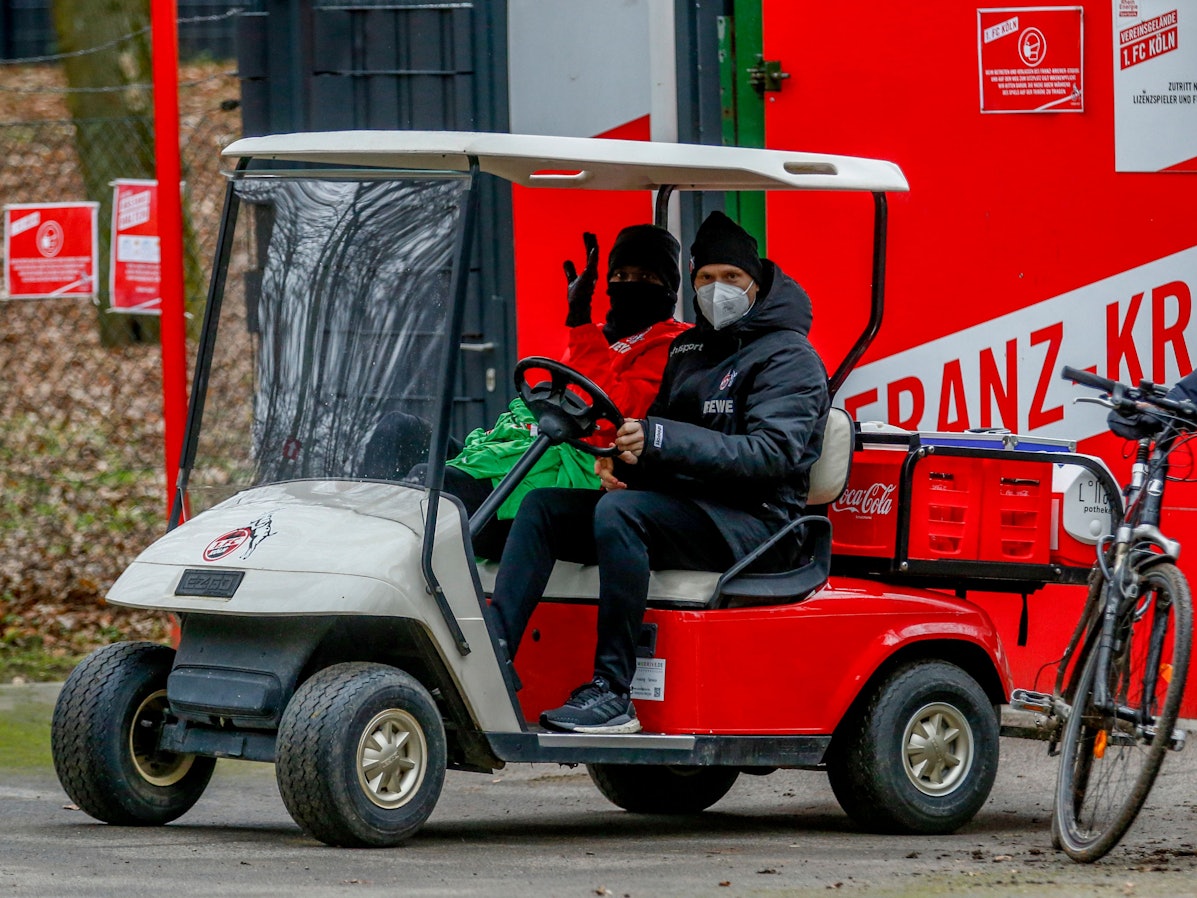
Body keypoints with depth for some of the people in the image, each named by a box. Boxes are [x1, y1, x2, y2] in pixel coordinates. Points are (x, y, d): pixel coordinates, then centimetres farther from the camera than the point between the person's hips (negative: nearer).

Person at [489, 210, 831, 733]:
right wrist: (622, 456, -1)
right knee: (543, 505, -8)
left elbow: (773, 452, -19)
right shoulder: (690, 347, 22)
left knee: (619, 511, -33)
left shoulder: (789, 357, -4)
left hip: (751, 523, -8)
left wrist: (659, 440, -27)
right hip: (682, 508, 8)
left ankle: (613, 695, -36)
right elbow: (658, 430, 26)